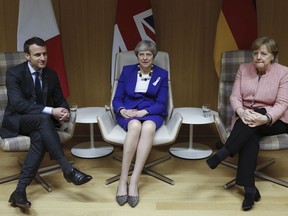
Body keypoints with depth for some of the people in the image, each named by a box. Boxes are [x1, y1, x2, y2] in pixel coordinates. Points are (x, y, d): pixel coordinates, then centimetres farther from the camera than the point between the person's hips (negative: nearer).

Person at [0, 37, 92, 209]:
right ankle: (68, 169, -37)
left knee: (40, 137, -34)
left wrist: (65, 111, -16)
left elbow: (60, 100, 10)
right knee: (43, 119, -37)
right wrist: (51, 111, -31)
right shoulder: (14, 73, -10)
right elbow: (18, 103, -22)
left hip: (40, 122, 4)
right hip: (16, 122, -4)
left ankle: (20, 190, -32)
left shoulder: (51, 75, 5)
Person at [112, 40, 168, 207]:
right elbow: (117, 99, 7)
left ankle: (134, 181, -39)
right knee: (135, 126, -38)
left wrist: (143, 112, -18)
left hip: (152, 113, 0)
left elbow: (161, 104, 0)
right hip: (128, 113, 0)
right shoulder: (127, 71, 10)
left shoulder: (162, 74, 8)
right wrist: (122, 110, -16)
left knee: (148, 127, -38)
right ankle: (123, 180, -35)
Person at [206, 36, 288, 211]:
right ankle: (250, 189, -33)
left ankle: (222, 154, -32)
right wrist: (241, 112, -25)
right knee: (251, 137, -32)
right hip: (246, 118, 2)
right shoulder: (244, 69, 4)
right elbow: (234, 97, -2)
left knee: (253, 125, -36)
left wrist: (266, 118, -33)